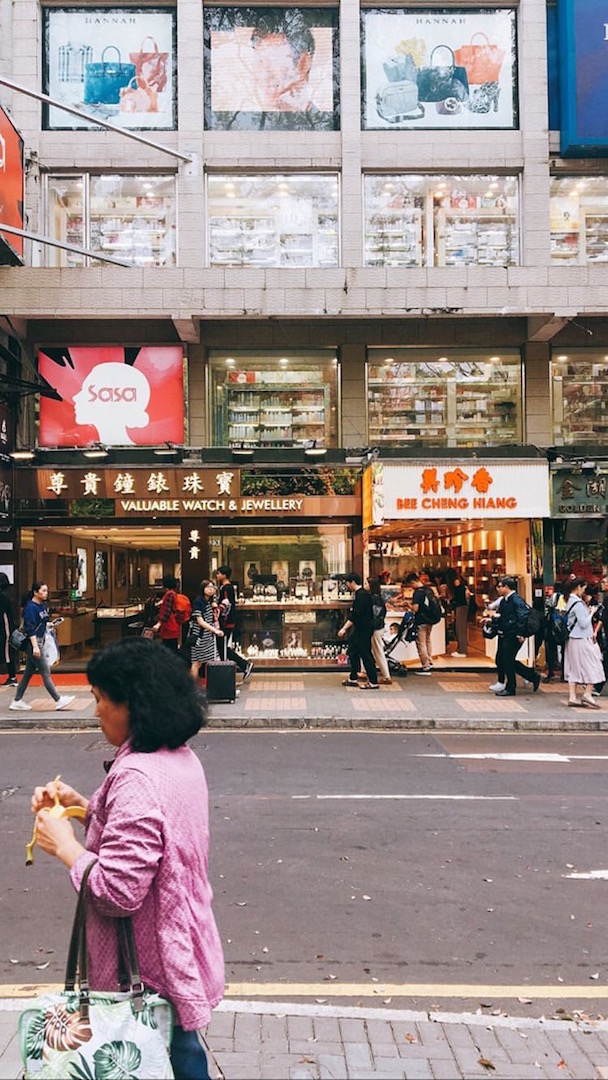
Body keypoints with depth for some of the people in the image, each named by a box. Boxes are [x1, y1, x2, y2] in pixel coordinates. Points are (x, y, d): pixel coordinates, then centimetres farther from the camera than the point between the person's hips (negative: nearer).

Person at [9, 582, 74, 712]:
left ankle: (17, 701, 19)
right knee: (45, 672, -4)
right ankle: (58, 700, -1)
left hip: (39, 640, 9)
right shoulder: (31, 607, -16)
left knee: (29, 673, 12)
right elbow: (30, 629, -20)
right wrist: (35, 647, -24)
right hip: (32, 642, -9)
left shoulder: (43, 605, 10)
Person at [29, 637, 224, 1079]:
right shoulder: (181, 757, 1)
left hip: (148, 971, -9)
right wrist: (82, 804, 5)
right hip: (179, 946, 9)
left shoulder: (136, 777, -28)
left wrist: (65, 847, -15)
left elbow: (117, 891, -29)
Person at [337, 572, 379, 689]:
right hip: (360, 629, 11)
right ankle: (353, 679, 22)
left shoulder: (361, 595, -19)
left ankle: (373, 682, -1)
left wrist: (344, 628, -22)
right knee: (353, 651, 15)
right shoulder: (359, 593, 14)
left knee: (365, 654, -6)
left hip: (364, 630, -11)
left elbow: (355, 615, -24)